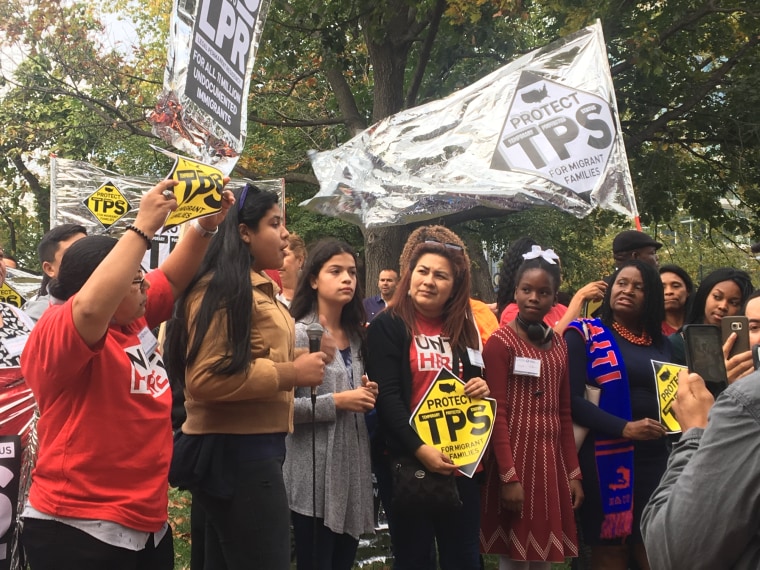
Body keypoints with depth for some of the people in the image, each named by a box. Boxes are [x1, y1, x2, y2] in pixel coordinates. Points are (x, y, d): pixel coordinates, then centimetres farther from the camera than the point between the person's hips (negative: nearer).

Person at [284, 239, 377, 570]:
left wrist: (367, 397, 3)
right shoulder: (298, 334, -11)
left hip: (354, 467, 7)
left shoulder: (357, 335, 12)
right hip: (315, 476, -7)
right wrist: (336, 402, -18)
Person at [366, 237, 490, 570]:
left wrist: (482, 389, -3)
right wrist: (418, 448, -23)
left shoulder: (463, 330, 12)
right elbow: (387, 395, -14)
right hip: (408, 460, -5)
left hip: (460, 461, 5)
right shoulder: (387, 326, -5)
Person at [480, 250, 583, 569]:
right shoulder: (500, 342, -9)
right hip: (515, 458, -6)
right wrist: (508, 476, -18)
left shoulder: (558, 344, 11)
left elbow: (564, 413, 13)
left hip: (552, 460, 6)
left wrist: (573, 472, 9)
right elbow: (497, 414, -13)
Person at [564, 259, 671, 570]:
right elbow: (572, 398, -11)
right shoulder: (584, 333, -2)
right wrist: (625, 428, -21)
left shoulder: (662, 343, 13)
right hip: (606, 458, -4)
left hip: (657, 458, 4)